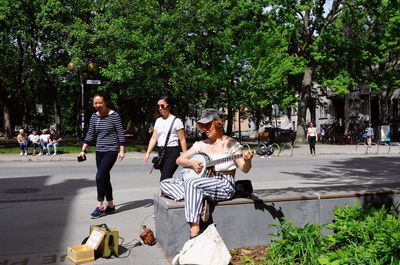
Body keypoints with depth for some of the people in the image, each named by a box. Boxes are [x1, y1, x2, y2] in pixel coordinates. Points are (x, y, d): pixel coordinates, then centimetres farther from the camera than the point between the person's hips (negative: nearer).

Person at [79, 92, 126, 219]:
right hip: (99, 151, 6)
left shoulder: (114, 115, -10)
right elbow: (90, 135, 11)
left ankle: (100, 207, -4)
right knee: (105, 179, 11)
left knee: (100, 176, -15)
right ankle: (110, 206, 22)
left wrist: (122, 151, -14)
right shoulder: (94, 116, 6)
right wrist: (83, 150, 7)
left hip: (111, 151, -6)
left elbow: (121, 134, -9)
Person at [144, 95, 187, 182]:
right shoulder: (158, 121, 12)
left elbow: (182, 140, -7)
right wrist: (148, 153, -1)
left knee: (164, 180, -15)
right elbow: (154, 138, 9)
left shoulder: (176, 121, -5)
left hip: (172, 152, -6)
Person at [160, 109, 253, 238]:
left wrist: (247, 160, -30)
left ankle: (195, 228, -31)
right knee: (165, 183, -6)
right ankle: (199, 201, -20)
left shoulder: (230, 144, -2)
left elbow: (244, 169, -7)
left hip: (224, 185, -6)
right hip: (203, 181, 7)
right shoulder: (201, 144, 12)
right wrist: (191, 162, -7)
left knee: (191, 183, -35)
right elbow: (179, 160, 14)